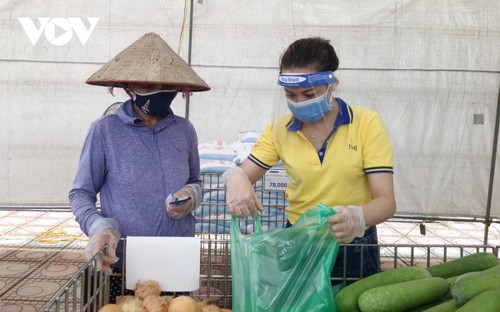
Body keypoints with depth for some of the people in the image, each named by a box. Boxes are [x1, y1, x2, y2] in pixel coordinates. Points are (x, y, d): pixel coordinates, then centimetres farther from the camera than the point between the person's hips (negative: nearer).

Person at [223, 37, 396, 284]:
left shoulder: (367, 124, -11)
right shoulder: (279, 129, -3)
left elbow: (386, 201, -16)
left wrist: (357, 217, -39)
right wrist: (235, 178, -30)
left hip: (354, 251, -1)